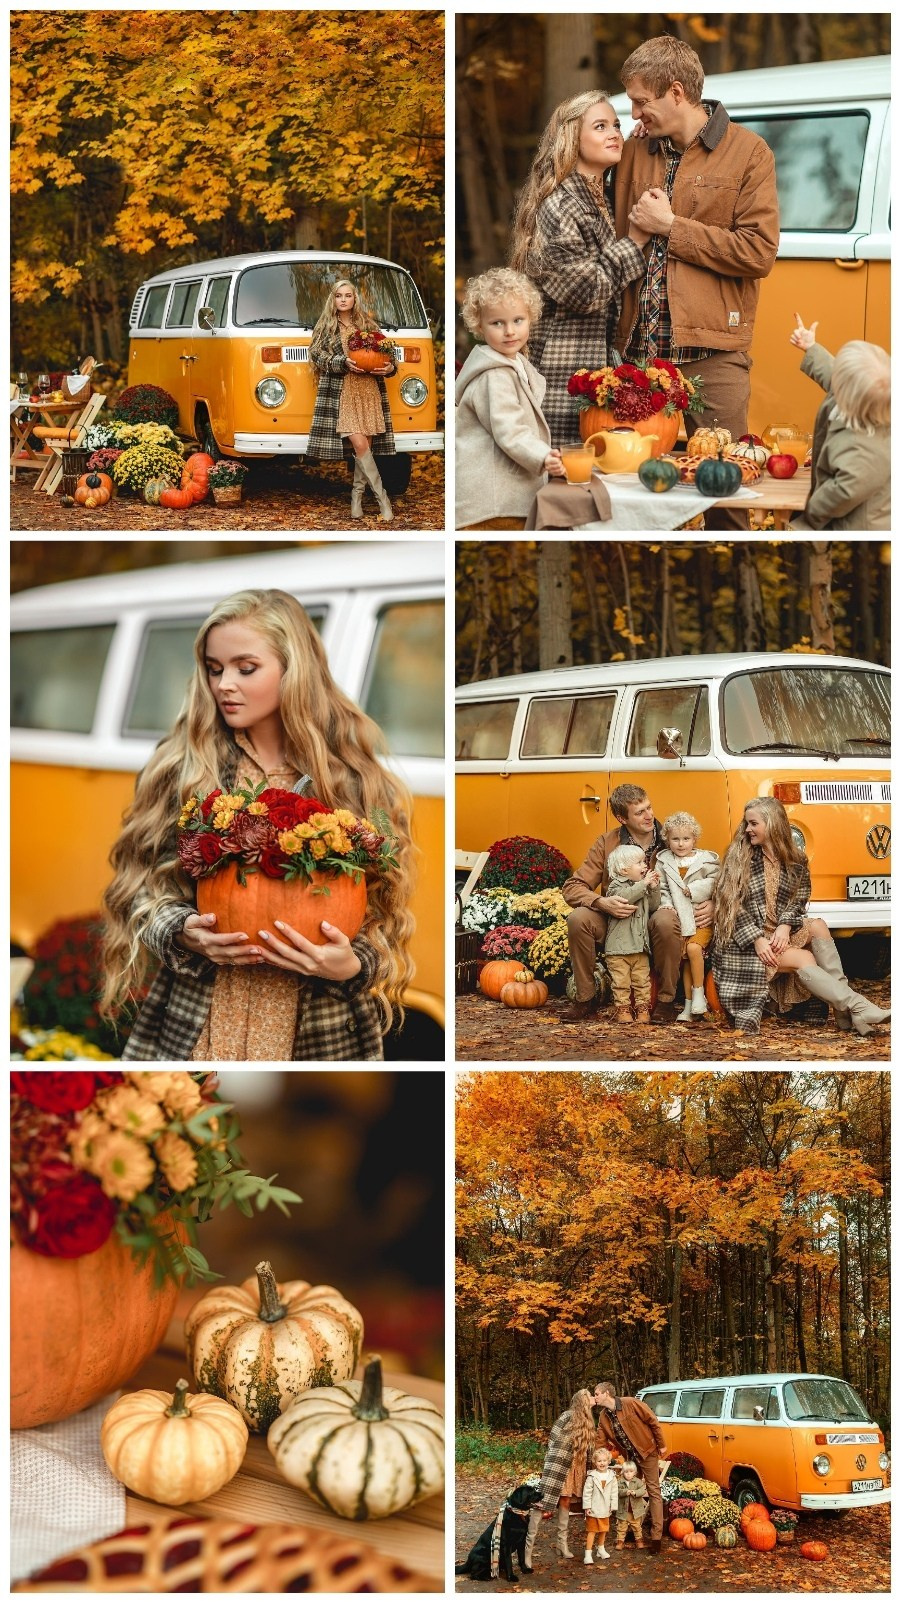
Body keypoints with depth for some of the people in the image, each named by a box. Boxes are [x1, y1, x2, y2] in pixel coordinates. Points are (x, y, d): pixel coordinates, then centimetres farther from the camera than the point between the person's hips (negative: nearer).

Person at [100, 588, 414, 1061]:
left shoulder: (357, 783, -1)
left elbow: (383, 903, 2)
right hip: (195, 1027, 1)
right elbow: (143, 884, 4)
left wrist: (351, 966, -17)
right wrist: (184, 933, -15)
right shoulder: (180, 768, 1)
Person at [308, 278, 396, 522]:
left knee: (366, 445, 0)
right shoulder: (325, 327, 6)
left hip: (369, 391, 3)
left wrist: (390, 367, -9)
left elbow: (384, 353, 14)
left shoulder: (368, 324, 11)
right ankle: (383, 499, -11)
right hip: (341, 392, -3)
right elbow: (317, 355, -2)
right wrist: (344, 363, -17)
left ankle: (357, 495, 15)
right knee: (359, 444, -13)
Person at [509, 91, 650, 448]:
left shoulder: (599, 200, 14)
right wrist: (634, 242, -12)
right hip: (568, 368, -9)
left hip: (601, 358, 9)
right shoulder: (560, 206, -13)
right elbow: (583, 292, -17)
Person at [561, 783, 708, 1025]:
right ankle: (585, 997, -10)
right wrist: (601, 902, -27)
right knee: (578, 919, -28)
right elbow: (572, 887, -6)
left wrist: (710, 904, -21)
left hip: (655, 918, -1)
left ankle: (666, 1001, -17)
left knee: (667, 921, -37)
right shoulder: (607, 844, -3)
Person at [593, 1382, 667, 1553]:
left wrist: (661, 1445, -11)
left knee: (653, 1491, -5)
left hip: (647, 1452, -7)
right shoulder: (603, 1417, -1)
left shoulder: (631, 1404, -20)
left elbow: (653, 1422, -15)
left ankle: (656, 1537, -9)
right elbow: (600, 1441, 1)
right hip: (630, 1456, 7)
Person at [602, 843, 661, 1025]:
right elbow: (625, 897, -27)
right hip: (619, 946, -6)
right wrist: (644, 884, -26)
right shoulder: (616, 886, -7)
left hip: (640, 945, 6)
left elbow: (653, 906, 13)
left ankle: (643, 1007, 12)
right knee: (621, 981, -2)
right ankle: (622, 1008, 5)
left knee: (642, 979, 6)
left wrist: (654, 888, 0)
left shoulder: (642, 887, 14)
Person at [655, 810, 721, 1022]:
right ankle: (689, 1005, 4)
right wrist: (667, 905, -9)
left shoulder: (707, 860, 0)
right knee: (685, 956, -1)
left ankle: (699, 994, -11)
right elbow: (662, 889, 6)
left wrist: (695, 889, -14)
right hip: (680, 917, 3)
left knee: (693, 948, -23)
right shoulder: (664, 862, 8)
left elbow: (715, 882, -6)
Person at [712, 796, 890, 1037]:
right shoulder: (739, 857, -3)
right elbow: (731, 906, -9)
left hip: (780, 934, 4)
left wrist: (785, 926, -18)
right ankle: (856, 1007, -35)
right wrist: (757, 939, -20)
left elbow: (797, 902, 4)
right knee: (803, 959, -27)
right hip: (745, 940, -3)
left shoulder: (795, 863, 7)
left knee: (817, 926, -25)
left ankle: (845, 1013, -32)